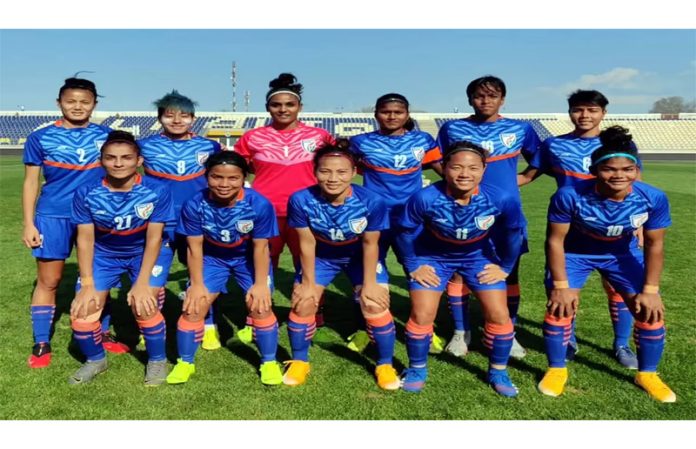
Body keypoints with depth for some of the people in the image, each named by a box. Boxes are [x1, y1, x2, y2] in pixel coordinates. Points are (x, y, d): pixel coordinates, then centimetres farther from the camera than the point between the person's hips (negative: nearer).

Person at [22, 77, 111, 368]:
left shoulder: (106, 135, 5)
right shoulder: (41, 138, 0)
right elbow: (31, 183, 3)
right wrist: (28, 224, -3)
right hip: (53, 217, -2)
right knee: (48, 281, 4)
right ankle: (41, 344, 16)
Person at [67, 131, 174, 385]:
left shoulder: (157, 191, -22)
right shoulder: (86, 193, -17)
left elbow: (153, 239, -19)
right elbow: (85, 239, -11)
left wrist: (142, 283, -22)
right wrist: (87, 284, -16)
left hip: (145, 252, -2)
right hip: (104, 254, 3)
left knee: (143, 305, -23)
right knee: (81, 310, -10)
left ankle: (157, 360, 6)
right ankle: (96, 360, 21)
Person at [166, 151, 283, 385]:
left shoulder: (259, 204, -28)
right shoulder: (195, 205, -25)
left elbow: (260, 247, -18)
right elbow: (195, 248, -14)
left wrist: (260, 284, -16)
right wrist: (197, 284, -12)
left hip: (248, 258, -1)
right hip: (212, 257, 1)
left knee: (260, 305, -12)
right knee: (194, 306, -6)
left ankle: (269, 362, 8)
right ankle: (185, 362, 16)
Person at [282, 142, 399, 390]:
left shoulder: (371, 201, -33)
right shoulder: (301, 200, -32)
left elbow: (370, 244, -18)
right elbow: (307, 243, -18)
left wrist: (369, 283, -12)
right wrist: (309, 283, -9)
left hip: (359, 256, -1)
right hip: (320, 256, 1)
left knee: (375, 305, -12)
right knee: (302, 303, -6)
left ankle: (385, 365, 12)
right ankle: (299, 361, 20)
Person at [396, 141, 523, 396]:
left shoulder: (501, 199, -30)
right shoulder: (425, 198, -34)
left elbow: (514, 232, -8)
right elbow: (406, 231, -14)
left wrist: (505, 267, -1)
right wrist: (413, 266, -7)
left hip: (479, 257, 1)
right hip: (434, 257, -1)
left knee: (499, 315, -3)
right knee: (422, 315, -6)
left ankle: (498, 372, 21)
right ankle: (417, 369, 20)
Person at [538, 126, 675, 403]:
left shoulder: (654, 198, -27)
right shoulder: (569, 195, -35)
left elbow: (654, 245, -12)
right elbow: (555, 240, -23)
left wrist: (650, 290, -12)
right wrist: (561, 286, -22)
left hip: (621, 253, 2)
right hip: (574, 252, -2)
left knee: (651, 311, -3)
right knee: (559, 306, -13)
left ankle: (647, 374, 22)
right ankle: (557, 370, 11)